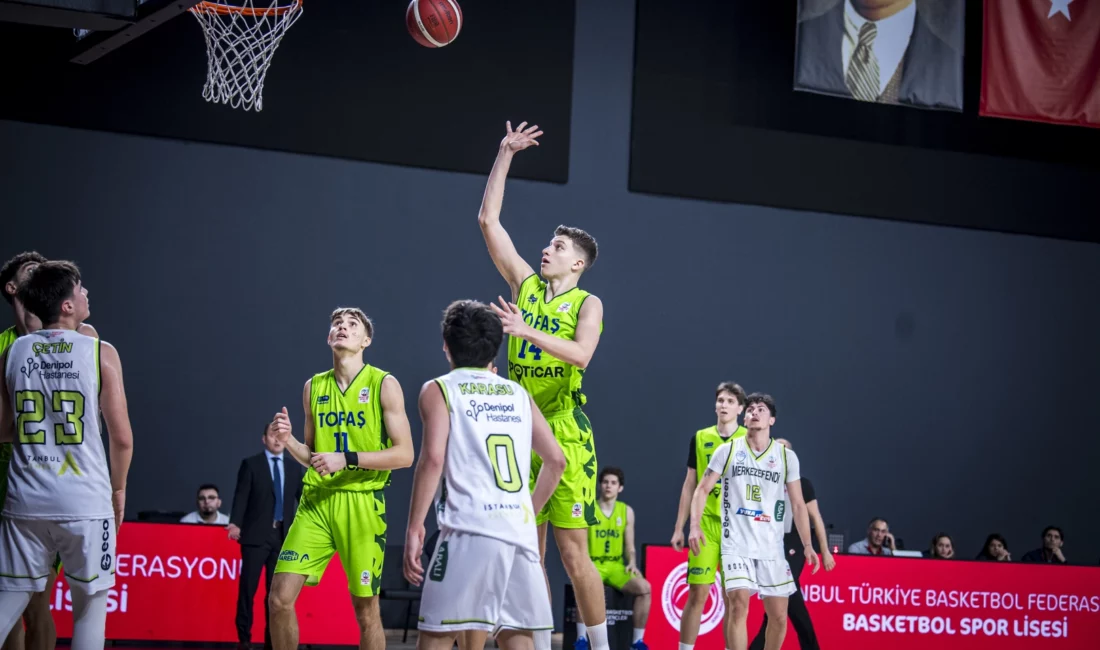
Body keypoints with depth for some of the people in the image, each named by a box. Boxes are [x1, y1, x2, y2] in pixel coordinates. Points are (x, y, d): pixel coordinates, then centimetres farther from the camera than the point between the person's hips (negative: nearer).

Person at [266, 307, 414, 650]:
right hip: (316, 501, 4)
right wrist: (288, 440, -1)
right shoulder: (313, 387, 12)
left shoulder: (384, 384, -3)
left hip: (362, 503, -4)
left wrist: (347, 459, -17)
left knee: (366, 611, 2)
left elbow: (404, 454, -8)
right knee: (279, 599, -5)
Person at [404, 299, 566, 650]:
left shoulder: (439, 389, 5)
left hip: (471, 529, -5)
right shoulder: (518, 394, 19)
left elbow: (433, 458, -8)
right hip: (521, 529, 5)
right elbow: (556, 460, 18)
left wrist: (414, 528, -7)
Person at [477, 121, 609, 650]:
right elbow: (488, 219, 11)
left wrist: (528, 331, -27)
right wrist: (505, 155, 10)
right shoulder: (525, 284, 12)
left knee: (573, 551, -7)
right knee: (529, 552, 5)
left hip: (564, 432, -5)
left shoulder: (588, 304, 0)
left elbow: (581, 353, -19)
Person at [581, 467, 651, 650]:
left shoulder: (626, 511, 11)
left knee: (644, 587, -25)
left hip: (616, 566, 3)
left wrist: (632, 563, -6)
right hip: (592, 565, -3)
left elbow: (630, 547, 14)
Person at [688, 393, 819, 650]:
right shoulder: (727, 451, 3)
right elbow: (702, 489, 5)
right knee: (739, 606, -18)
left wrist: (807, 545, -1)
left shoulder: (786, 456, 6)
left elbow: (798, 504, 7)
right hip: (736, 545, -2)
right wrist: (695, 526, -10)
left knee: (779, 616, 3)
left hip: (772, 548, 2)